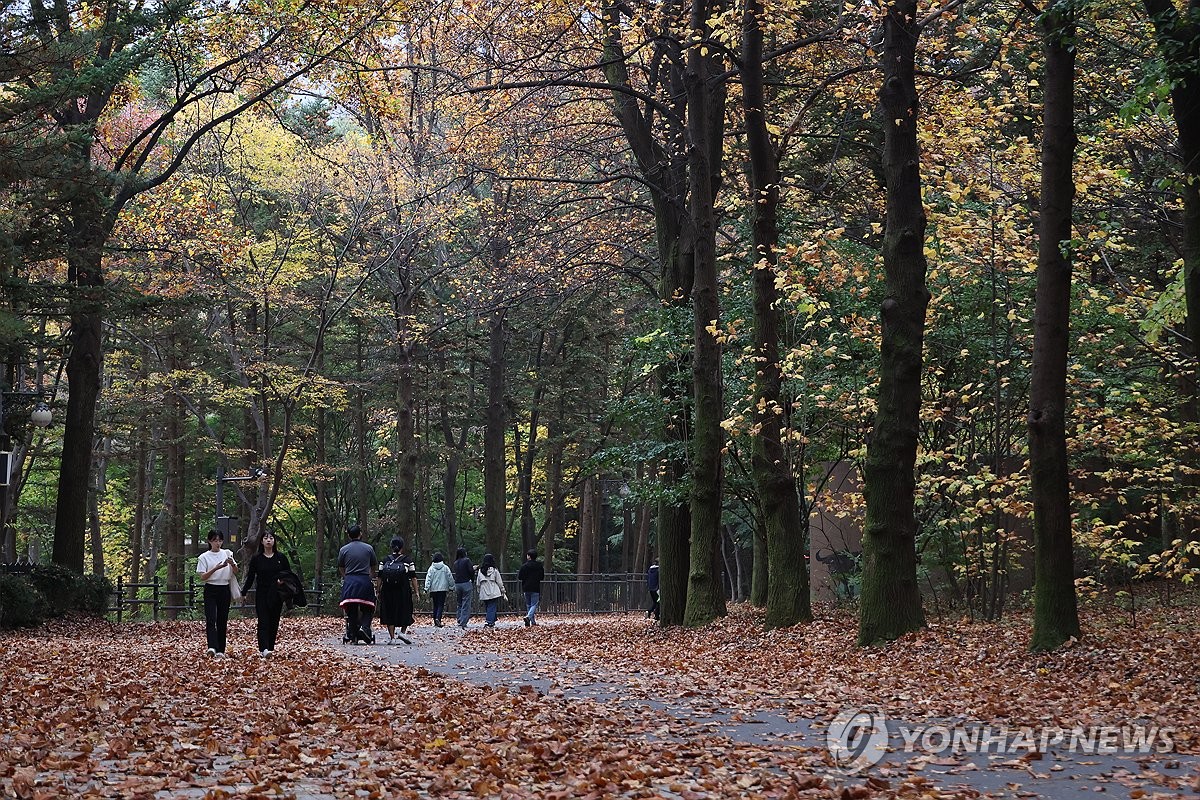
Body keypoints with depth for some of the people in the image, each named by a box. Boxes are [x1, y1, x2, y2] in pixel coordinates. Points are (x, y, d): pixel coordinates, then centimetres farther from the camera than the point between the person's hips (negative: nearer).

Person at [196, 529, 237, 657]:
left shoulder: (227, 553, 8)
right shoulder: (204, 557, 0)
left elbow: (236, 570, 2)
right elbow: (202, 577, -7)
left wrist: (232, 563, -20)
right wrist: (216, 568, -21)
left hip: (224, 590, 3)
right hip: (211, 590, -3)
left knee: (222, 620, 5)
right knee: (211, 619, -15)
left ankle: (220, 650, 9)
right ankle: (212, 647, -27)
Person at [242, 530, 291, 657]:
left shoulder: (281, 558, 4)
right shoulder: (256, 559, 2)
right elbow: (250, 578, 4)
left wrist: (283, 581, -12)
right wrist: (243, 593, -3)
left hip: (276, 595, 2)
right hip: (261, 595, -2)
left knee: (274, 622, 5)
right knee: (263, 621, -12)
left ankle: (271, 648, 13)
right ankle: (264, 649, -23)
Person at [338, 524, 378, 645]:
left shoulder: (344, 549, 5)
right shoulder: (368, 548, 3)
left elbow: (341, 569, 13)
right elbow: (374, 566, 13)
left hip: (349, 581, 1)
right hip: (365, 581, -1)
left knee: (351, 611, 5)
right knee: (367, 608, 6)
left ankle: (352, 636, 4)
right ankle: (365, 628, -17)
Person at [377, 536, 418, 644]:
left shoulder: (385, 561, 4)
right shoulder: (407, 561, -1)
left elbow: (380, 578, 3)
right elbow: (413, 578, -4)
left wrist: (379, 592, 9)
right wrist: (416, 592, 0)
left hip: (387, 591, 2)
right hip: (403, 591, -2)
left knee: (389, 614, 7)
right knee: (405, 612, 13)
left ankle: (392, 637, 4)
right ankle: (403, 632, -2)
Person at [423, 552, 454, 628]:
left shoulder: (431, 568, 1)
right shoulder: (445, 568, 1)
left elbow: (428, 578, -4)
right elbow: (450, 578, 4)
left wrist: (427, 589, -5)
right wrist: (451, 587, 15)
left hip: (433, 589, 2)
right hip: (443, 589, -2)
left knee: (435, 605, 10)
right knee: (441, 604, -3)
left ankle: (436, 623, 12)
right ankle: (438, 618, -27)